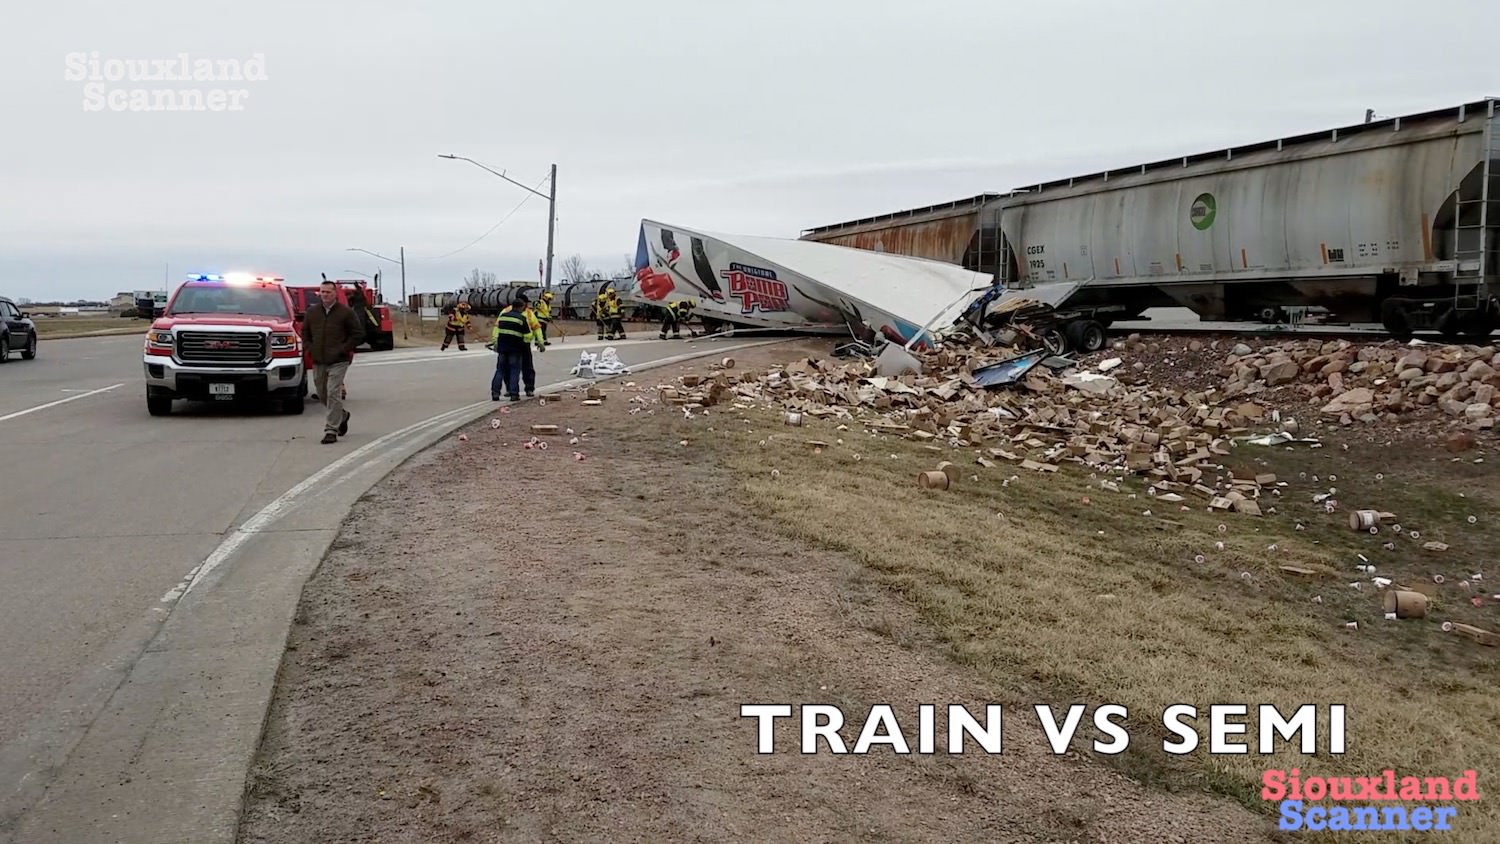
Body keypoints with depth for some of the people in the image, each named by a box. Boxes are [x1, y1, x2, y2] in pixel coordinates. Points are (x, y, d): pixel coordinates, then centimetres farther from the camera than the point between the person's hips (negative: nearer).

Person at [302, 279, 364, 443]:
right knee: (321, 393, 13)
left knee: (333, 394, -13)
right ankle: (342, 415, 39)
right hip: (318, 362, 5)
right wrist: (311, 349, 5)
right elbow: (305, 333, 20)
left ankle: (331, 431, -11)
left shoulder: (346, 312, -4)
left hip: (338, 361, -5)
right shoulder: (312, 312, 8)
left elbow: (358, 334, -2)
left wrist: (343, 349, -10)